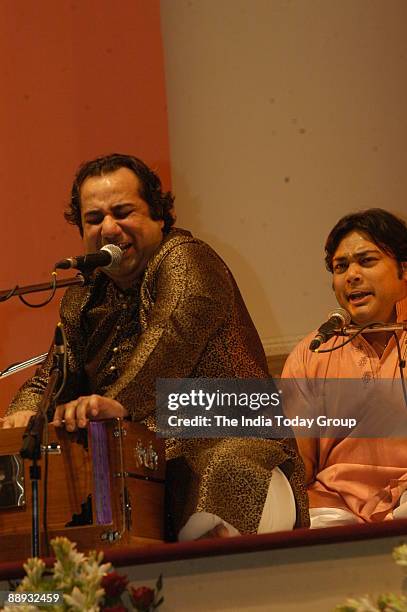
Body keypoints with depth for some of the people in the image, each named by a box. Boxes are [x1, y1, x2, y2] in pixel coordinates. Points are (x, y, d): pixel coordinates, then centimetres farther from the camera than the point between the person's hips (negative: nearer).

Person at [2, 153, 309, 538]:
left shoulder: (185, 260, -6)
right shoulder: (82, 300, 17)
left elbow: (172, 337, -25)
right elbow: (50, 379, 17)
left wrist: (120, 403, -40)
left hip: (231, 445, -7)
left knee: (207, 528, -39)